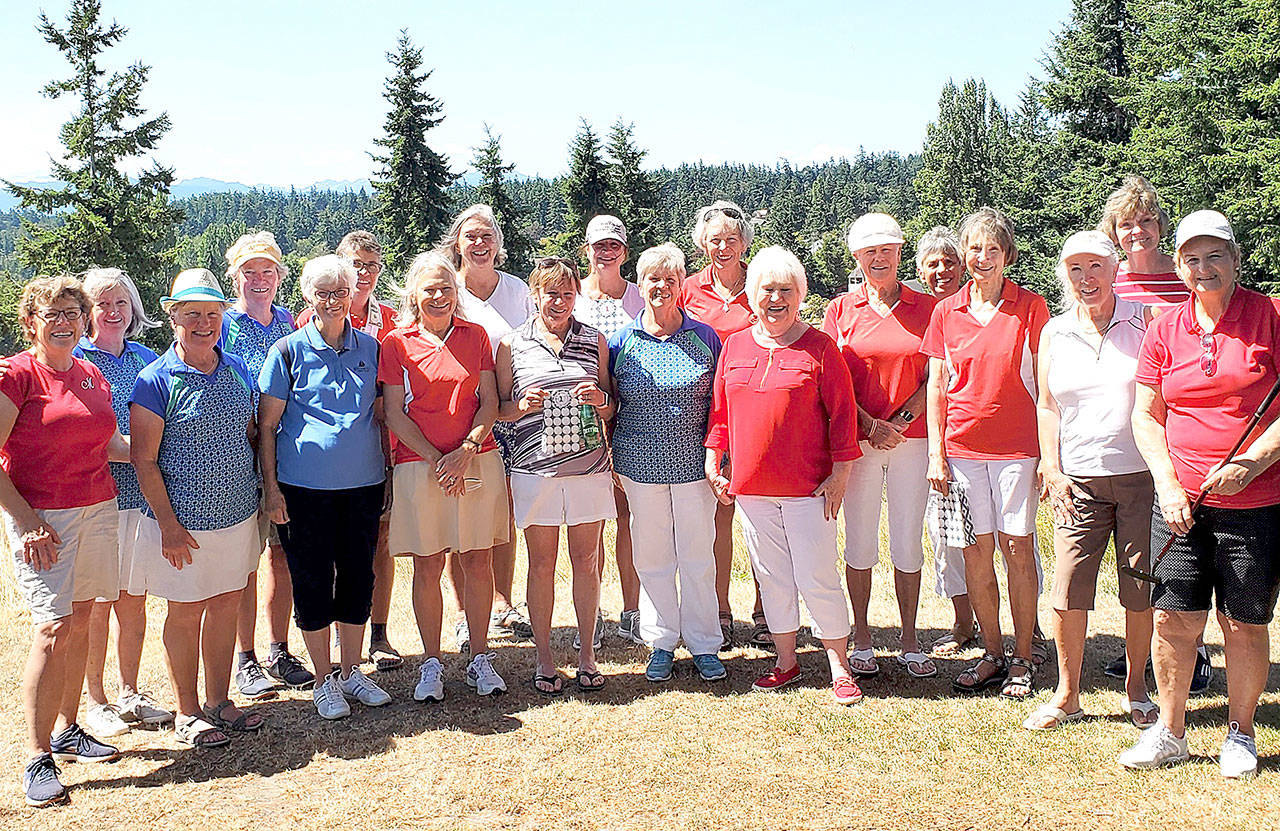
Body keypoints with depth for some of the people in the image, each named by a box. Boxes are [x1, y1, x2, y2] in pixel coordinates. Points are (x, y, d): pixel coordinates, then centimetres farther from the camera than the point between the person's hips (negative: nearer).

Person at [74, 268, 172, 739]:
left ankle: (131, 694, 25)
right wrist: (125, 446, -17)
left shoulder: (146, 359, 12)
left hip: (143, 494, 4)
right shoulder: (76, 360, -3)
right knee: (97, 602, 3)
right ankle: (95, 702, 18)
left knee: (135, 598, 11)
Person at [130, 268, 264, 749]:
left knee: (226, 605, 13)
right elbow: (144, 460, -10)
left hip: (238, 513, 5)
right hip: (184, 521, -5)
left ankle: (219, 701, 29)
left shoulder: (238, 370, 7)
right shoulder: (156, 380, -9)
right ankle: (186, 713, 22)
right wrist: (168, 523, -14)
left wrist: (265, 493, 11)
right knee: (186, 613, 7)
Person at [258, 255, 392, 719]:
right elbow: (266, 425, -1)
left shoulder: (370, 347, 7)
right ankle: (324, 680, 19)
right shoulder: (289, 350, -2)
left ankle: (351, 672, 25)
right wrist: (271, 487, -7)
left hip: (363, 482, 3)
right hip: (305, 485, -3)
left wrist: (388, 473, 9)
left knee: (358, 576, 9)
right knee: (313, 580, 4)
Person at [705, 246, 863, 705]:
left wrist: (839, 473, -6)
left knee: (817, 578, -1)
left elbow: (842, 412, -3)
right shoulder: (734, 347, 9)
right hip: (751, 486, 4)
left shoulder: (819, 347, -2)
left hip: (808, 487, -4)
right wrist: (713, 459, 9)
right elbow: (720, 411, 15)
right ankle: (786, 661, 26)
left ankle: (839, 668, 14)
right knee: (771, 576, 12)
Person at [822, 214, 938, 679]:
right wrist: (871, 425, -9)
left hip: (911, 439, 0)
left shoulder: (925, 308, 6)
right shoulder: (842, 309, 5)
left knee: (908, 543, 6)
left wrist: (900, 421, -9)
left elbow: (933, 379, 3)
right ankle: (861, 641, 18)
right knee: (859, 541, 5)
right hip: (858, 442, 0)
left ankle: (910, 641, 18)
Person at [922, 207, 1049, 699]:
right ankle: (992, 654, 19)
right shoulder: (946, 312, 7)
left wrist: (1049, 452, -3)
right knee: (976, 552, 6)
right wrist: (936, 452, 3)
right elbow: (937, 387, 8)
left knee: (1018, 549, 1)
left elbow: (1043, 382, 2)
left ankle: (1023, 660, 13)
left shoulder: (1030, 307, 1)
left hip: (1016, 446, -2)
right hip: (961, 447, 2)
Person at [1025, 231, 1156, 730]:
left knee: (1141, 589, 6)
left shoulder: (1145, 321, 3)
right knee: (1067, 590, -2)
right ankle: (1066, 696, 13)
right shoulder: (1054, 334, 9)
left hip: (1141, 475, -1)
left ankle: (1136, 690, 24)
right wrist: (1052, 470, 3)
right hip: (1080, 481, 2)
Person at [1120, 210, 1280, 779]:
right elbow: (1146, 415, 9)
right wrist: (1168, 484, -3)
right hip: (1182, 501, 2)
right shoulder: (1165, 329, 7)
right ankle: (1169, 733, 19)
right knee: (1173, 619, 3)